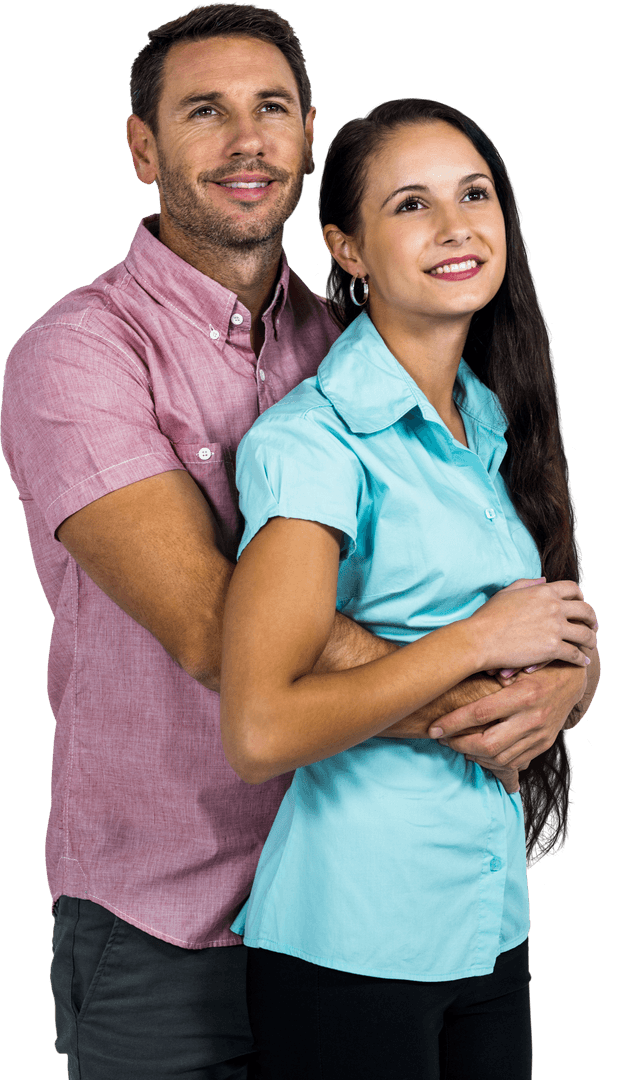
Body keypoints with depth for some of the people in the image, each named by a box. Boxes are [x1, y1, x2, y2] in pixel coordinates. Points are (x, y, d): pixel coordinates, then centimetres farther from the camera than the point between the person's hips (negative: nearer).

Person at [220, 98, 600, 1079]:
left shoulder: (493, 428, 8)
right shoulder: (312, 439, -16)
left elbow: (574, 652, 15)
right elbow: (260, 732, -24)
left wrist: (551, 693, -7)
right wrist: (479, 640, -17)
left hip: (494, 922, 7)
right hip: (351, 945, -7)